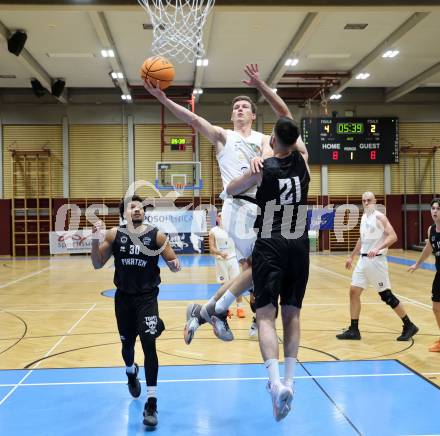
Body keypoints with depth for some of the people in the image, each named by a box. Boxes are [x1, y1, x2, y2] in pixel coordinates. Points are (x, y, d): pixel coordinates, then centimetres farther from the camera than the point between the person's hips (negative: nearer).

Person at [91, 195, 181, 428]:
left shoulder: (156, 235, -7)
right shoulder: (114, 234, -2)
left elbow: (173, 263, -3)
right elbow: (97, 264, 0)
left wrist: (175, 265, -27)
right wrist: (95, 239, -16)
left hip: (147, 297, -2)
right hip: (123, 297, 3)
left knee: (148, 343, -16)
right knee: (127, 344, 17)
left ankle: (152, 404, -7)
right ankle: (131, 373, 54)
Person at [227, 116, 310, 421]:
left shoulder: (264, 167, -3)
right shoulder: (303, 160, 7)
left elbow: (231, 191, 12)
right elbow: (297, 141, 32)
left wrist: (252, 171, 25)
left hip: (271, 246, -4)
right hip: (299, 246, 4)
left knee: (266, 315, -7)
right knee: (292, 314, 9)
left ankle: (276, 382, -23)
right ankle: (289, 381, 7)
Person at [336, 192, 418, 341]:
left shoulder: (379, 217, -11)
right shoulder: (364, 217, 13)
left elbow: (393, 236, -21)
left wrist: (378, 248, -33)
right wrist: (351, 256, 26)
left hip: (376, 260, -8)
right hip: (363, 260, 8)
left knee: (386, 296, -3)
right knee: (354, 292, 4)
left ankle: (409, 326, 12)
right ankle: (353, 330, 11)